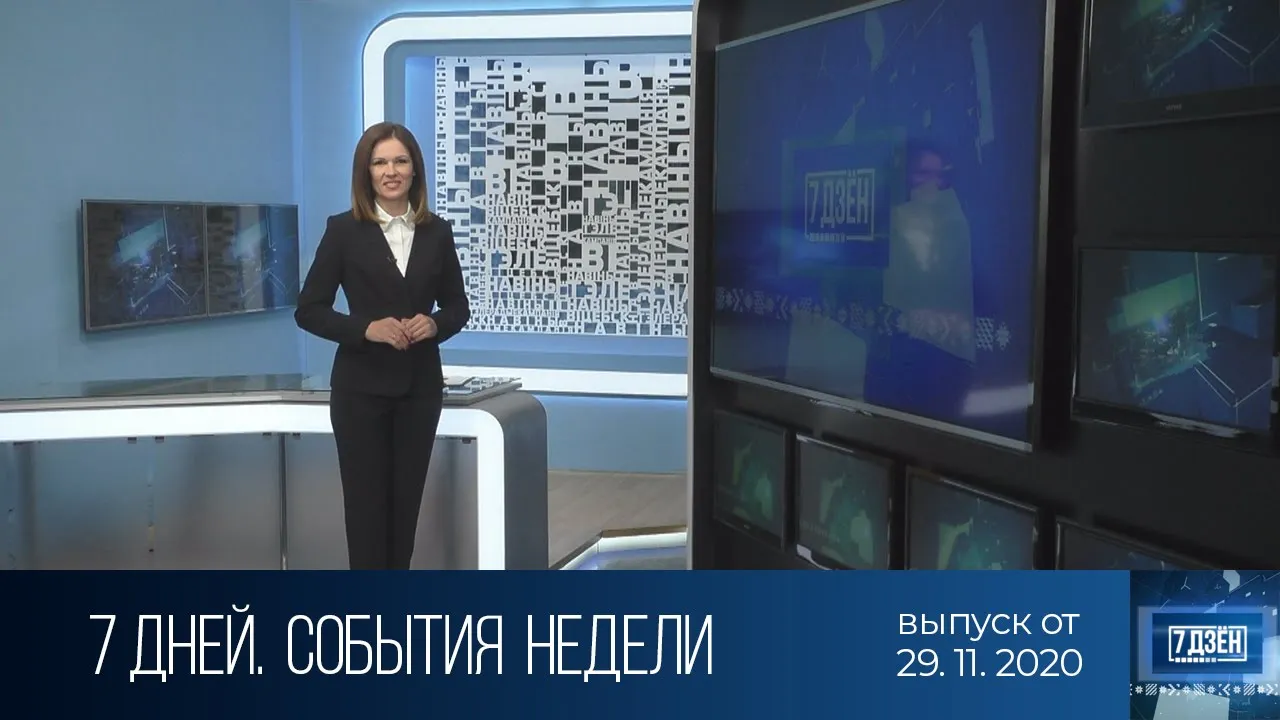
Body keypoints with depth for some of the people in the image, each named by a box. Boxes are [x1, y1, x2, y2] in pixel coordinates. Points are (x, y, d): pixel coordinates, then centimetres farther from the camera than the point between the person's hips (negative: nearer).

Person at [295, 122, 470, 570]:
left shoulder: (437, 233, 4)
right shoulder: (344, 230, -4)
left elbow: (458, 306, 12)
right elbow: (308, 310, -4)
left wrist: (434, 323, -10)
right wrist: (367, 328, -19)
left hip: (420, 385, 3)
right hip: (361, 385, -3)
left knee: (406, 499, 9)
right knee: (366, 501, 2)